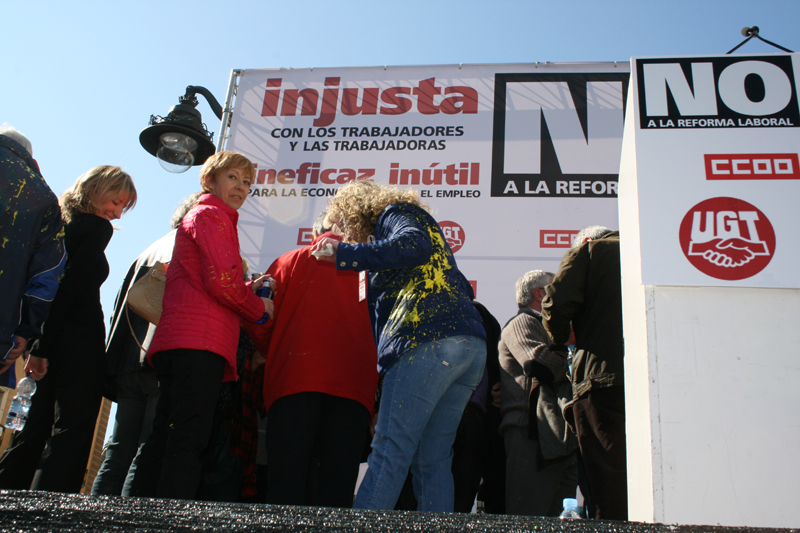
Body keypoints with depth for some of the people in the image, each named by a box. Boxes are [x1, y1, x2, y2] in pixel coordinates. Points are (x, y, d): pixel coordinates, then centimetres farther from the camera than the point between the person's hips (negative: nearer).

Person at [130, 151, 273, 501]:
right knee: (188, 439, -15)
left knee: (165, 439, 7)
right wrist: (258, 306, 5)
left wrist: (249, 289, 16)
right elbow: (222, 281, -12)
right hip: (200, 341, -10)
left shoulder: (199, 217, 32)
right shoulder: (211, 215, 1)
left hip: (174, 341, 10)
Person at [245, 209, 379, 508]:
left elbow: (261, 326, 9)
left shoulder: (290, 262, 15)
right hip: (356, 387, 1)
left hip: (294, 381, -1)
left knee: (286, 484, -1)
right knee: (336, 487, 0)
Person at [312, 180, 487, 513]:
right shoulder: (419, 220, 34)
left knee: (390, 450, -11)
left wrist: (342, 253, -7)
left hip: (430, 342, -9)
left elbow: (415, 246, -14)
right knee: (433, 458, 7)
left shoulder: (395, 213, 10)